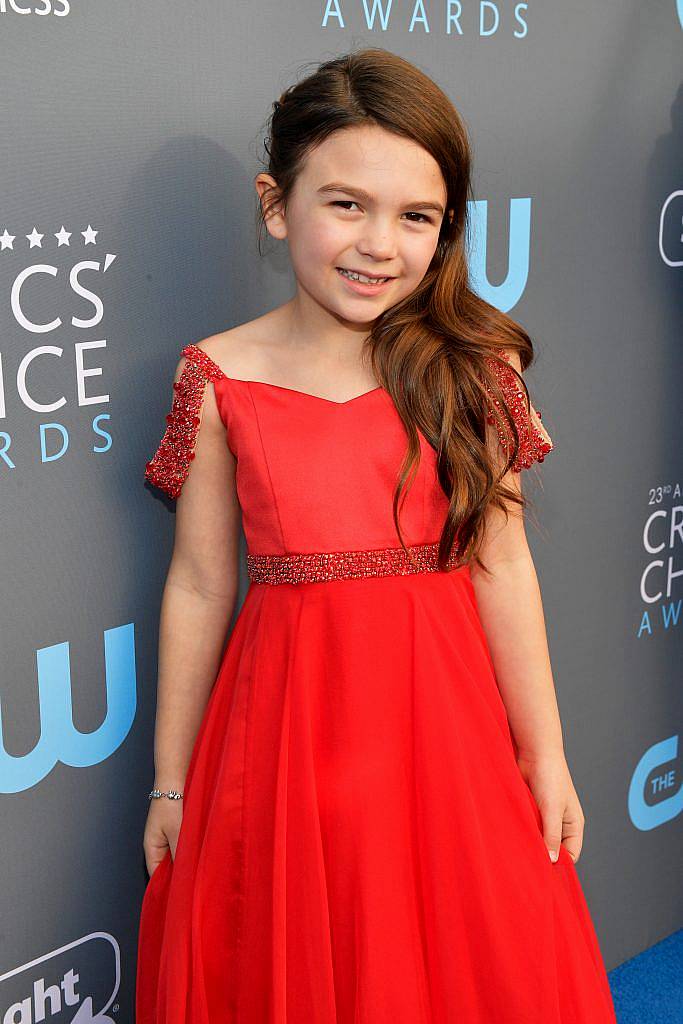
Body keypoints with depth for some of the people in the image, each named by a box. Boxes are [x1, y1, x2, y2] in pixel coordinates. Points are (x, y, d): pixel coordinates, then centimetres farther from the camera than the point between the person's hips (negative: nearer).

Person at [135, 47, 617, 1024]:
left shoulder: (472, 368, -3)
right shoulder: (221, 377, -4)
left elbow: (501, 567, -1)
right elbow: (199, 588, 0)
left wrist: (545, 759, 3)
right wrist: (172, 781, 6)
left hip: (441, 718, 1)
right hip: (285, 723, 0)